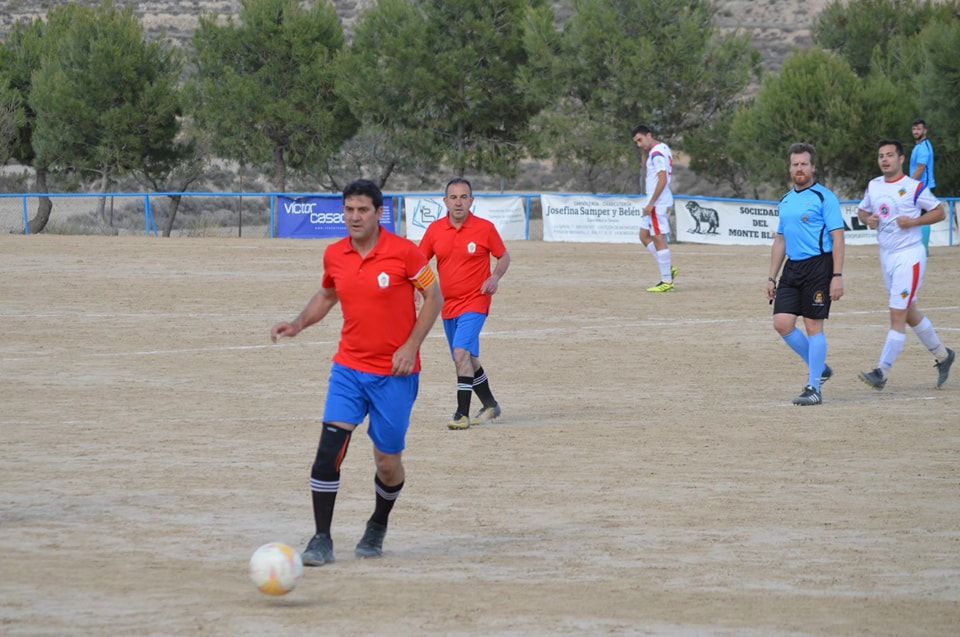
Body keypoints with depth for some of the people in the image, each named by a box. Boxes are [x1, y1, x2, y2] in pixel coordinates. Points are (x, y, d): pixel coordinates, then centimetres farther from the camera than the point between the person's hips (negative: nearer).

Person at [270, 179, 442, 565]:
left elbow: (434, 295, -3)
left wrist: (411, 346, -12)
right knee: (330, 446, -15)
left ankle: (378, 527, 35)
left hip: (394, 373, -3)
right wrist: (299, 324, 3)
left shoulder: (402, 251, -11)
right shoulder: (334, 255, 2)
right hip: (349, 367, 3)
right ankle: (322, 540, -11)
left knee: (387, 461, 5)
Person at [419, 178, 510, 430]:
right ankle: (490, 405, 35)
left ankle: (462, 414, -21)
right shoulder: (435, 229, 2)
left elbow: (504, 257, 6)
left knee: (462, 352, -22)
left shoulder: (485, 228, -6)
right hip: (447, 304, 5)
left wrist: (495, 277, -13)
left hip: (475, 302, -5)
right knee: (468, 360, 15)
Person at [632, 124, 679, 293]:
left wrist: (651, 203, -21)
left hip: (658, 202, -10)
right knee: (644, 236, 15)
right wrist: (646, 152, 13)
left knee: (659, 239, -6)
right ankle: (668, 269, 15)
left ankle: (666, 281, -3)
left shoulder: (657, 153, -16)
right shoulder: (663, 149, 14)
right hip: (656, 202, 10)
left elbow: (662, 180, -23)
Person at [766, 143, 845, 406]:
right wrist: (772, 277, 18)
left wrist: (837, 276, -17)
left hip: (818, 266, -7)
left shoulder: (824, 197, -6)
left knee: (813, 326, -4)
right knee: (782, 322, -3)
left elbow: (837, 237, -10)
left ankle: (814, 388, 3)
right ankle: (818, 367, 17)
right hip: (792, 267, 7)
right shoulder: (786, 201, 16)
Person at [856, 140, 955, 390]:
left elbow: (940, 211, -4)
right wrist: (868, 219, -2)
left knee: (897, 315, -11)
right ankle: (942, 356, 35)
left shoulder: (914, 187, -9)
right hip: (886, 256, 8)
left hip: (909, 255, -8)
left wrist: (913, 221, -17)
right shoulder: (873, 186, 8)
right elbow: (862, 210, 21)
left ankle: (882, 373, -14)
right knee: (909, 314, 17)